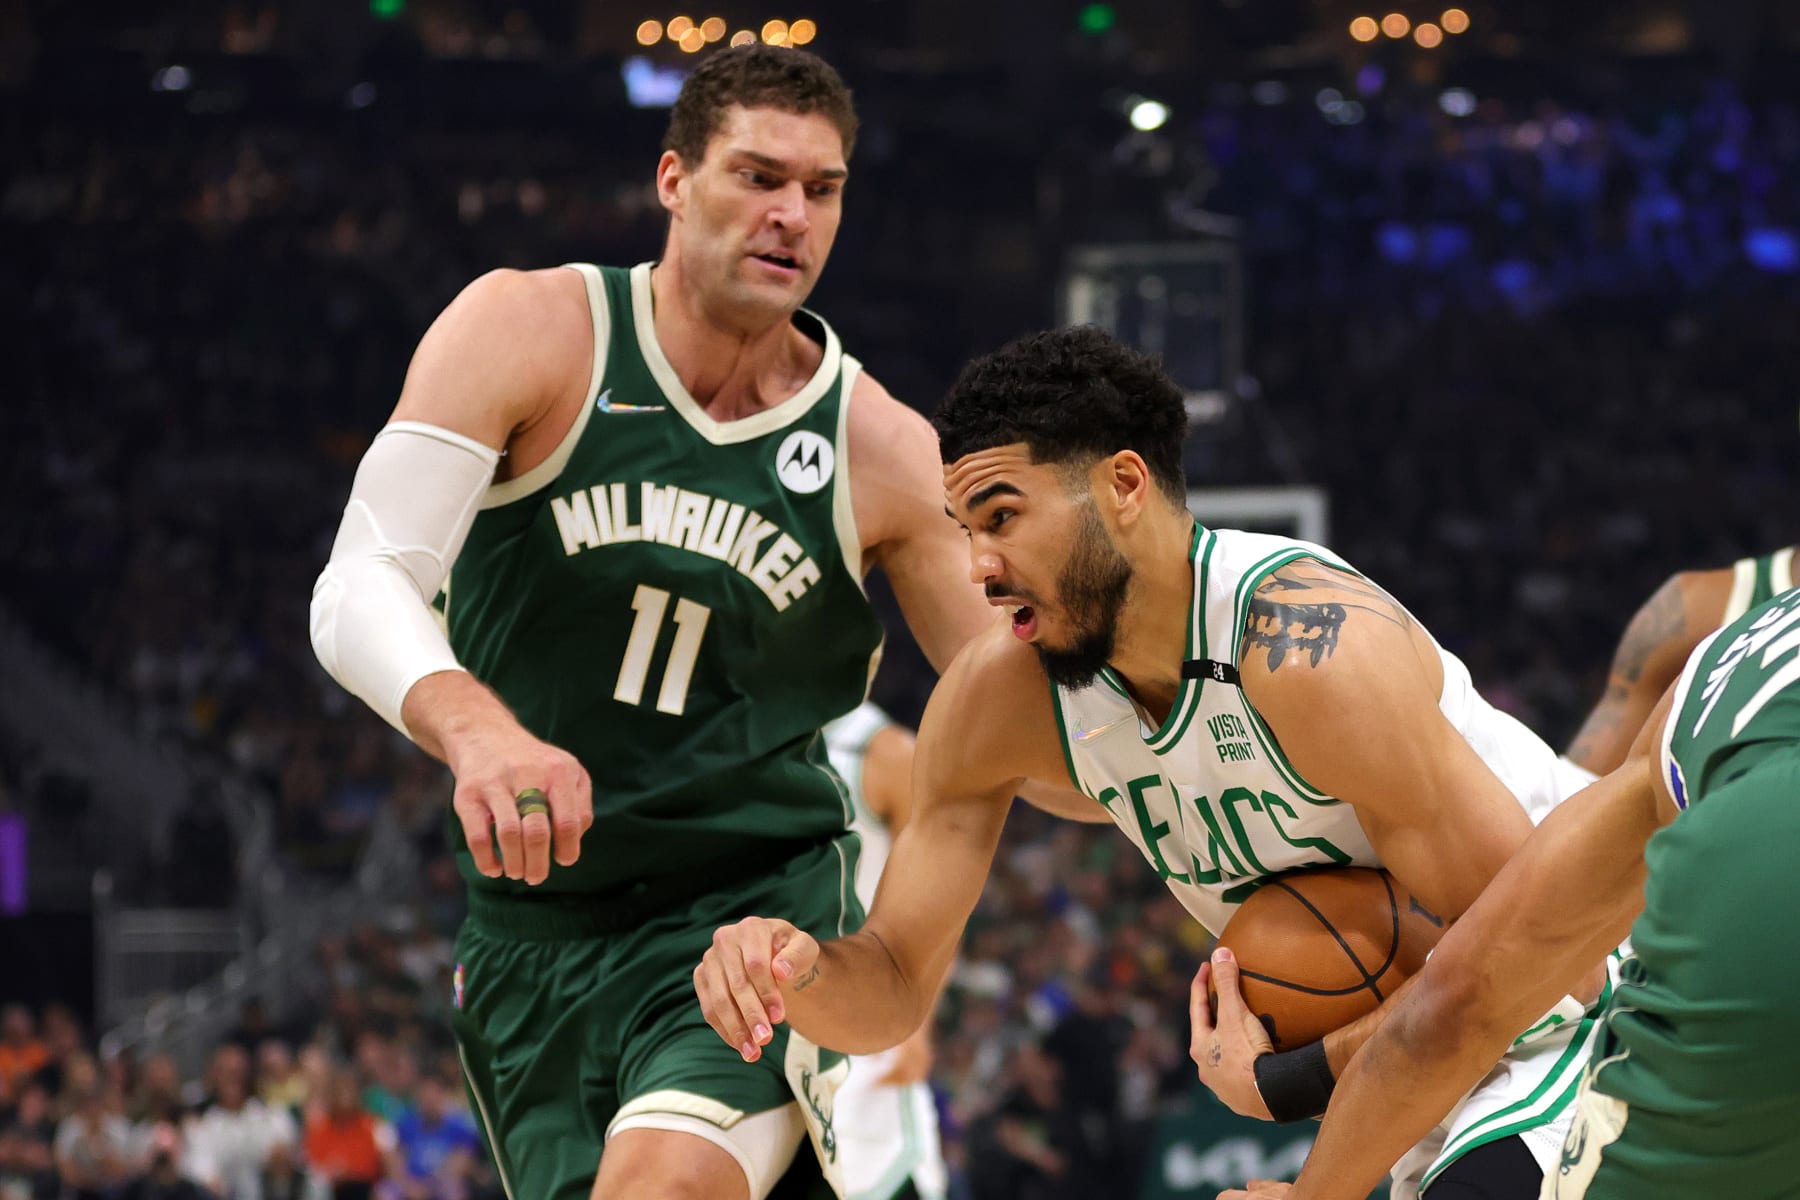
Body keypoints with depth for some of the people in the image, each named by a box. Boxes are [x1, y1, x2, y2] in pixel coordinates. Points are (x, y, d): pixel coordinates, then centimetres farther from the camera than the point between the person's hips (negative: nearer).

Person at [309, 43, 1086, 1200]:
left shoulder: (881, 451, -4)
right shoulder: (530, 332, -8)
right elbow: (360, 590, -18)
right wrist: (477, 730, -39)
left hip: (765, 902, -2)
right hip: (534, 924, 2)